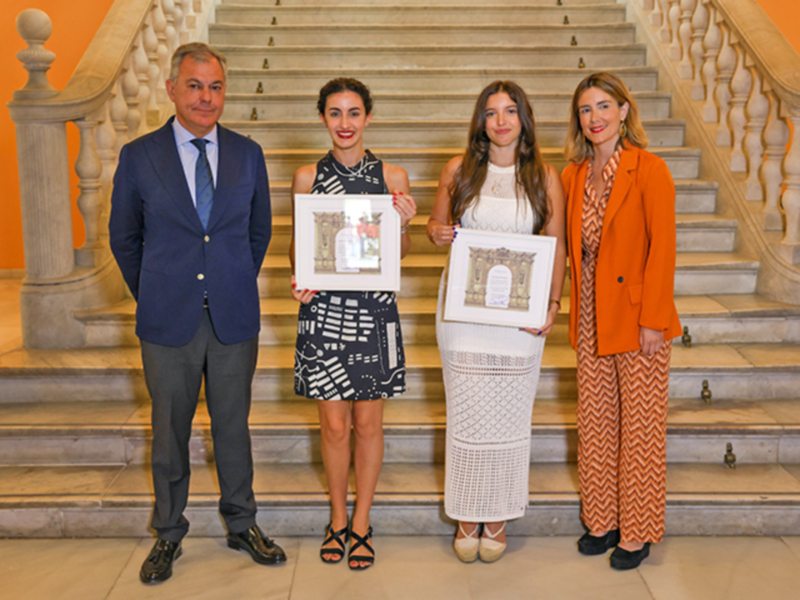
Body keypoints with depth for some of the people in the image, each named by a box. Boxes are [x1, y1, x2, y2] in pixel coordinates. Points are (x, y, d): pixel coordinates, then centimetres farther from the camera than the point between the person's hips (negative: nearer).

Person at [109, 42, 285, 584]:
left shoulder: (248, 154, 3)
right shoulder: (138, 156, -2)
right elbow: (124, 238, 7)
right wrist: (154, 296, 9)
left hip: (234, 318, 1)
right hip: (168, 321, -1)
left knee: (234, 426, 13)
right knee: (169, 432, 11)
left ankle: (242, 524, 32)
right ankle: (169, 534, 30)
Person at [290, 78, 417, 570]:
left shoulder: (393, 177, 2)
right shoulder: (308, 177, 3)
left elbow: (401, 252, 8)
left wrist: (403, 223, -13)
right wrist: (299, 280, -10)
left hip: (375, 310, 0)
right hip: (324, 308, 0)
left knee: (368, 422, 7)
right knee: (334, 423, 7)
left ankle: (361, 524, 26)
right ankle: (338, 519, 29)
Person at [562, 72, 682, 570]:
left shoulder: (649, 169, -10)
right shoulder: (573, 176, 8)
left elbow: (663, 247, -13)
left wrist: (652, 320, -16)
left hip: (637, 318, -6)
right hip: (591, 319, 6)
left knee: (639, 425, 5)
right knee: (595, 423, 13)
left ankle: (638, 531, 20)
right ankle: (602, 520, 29)